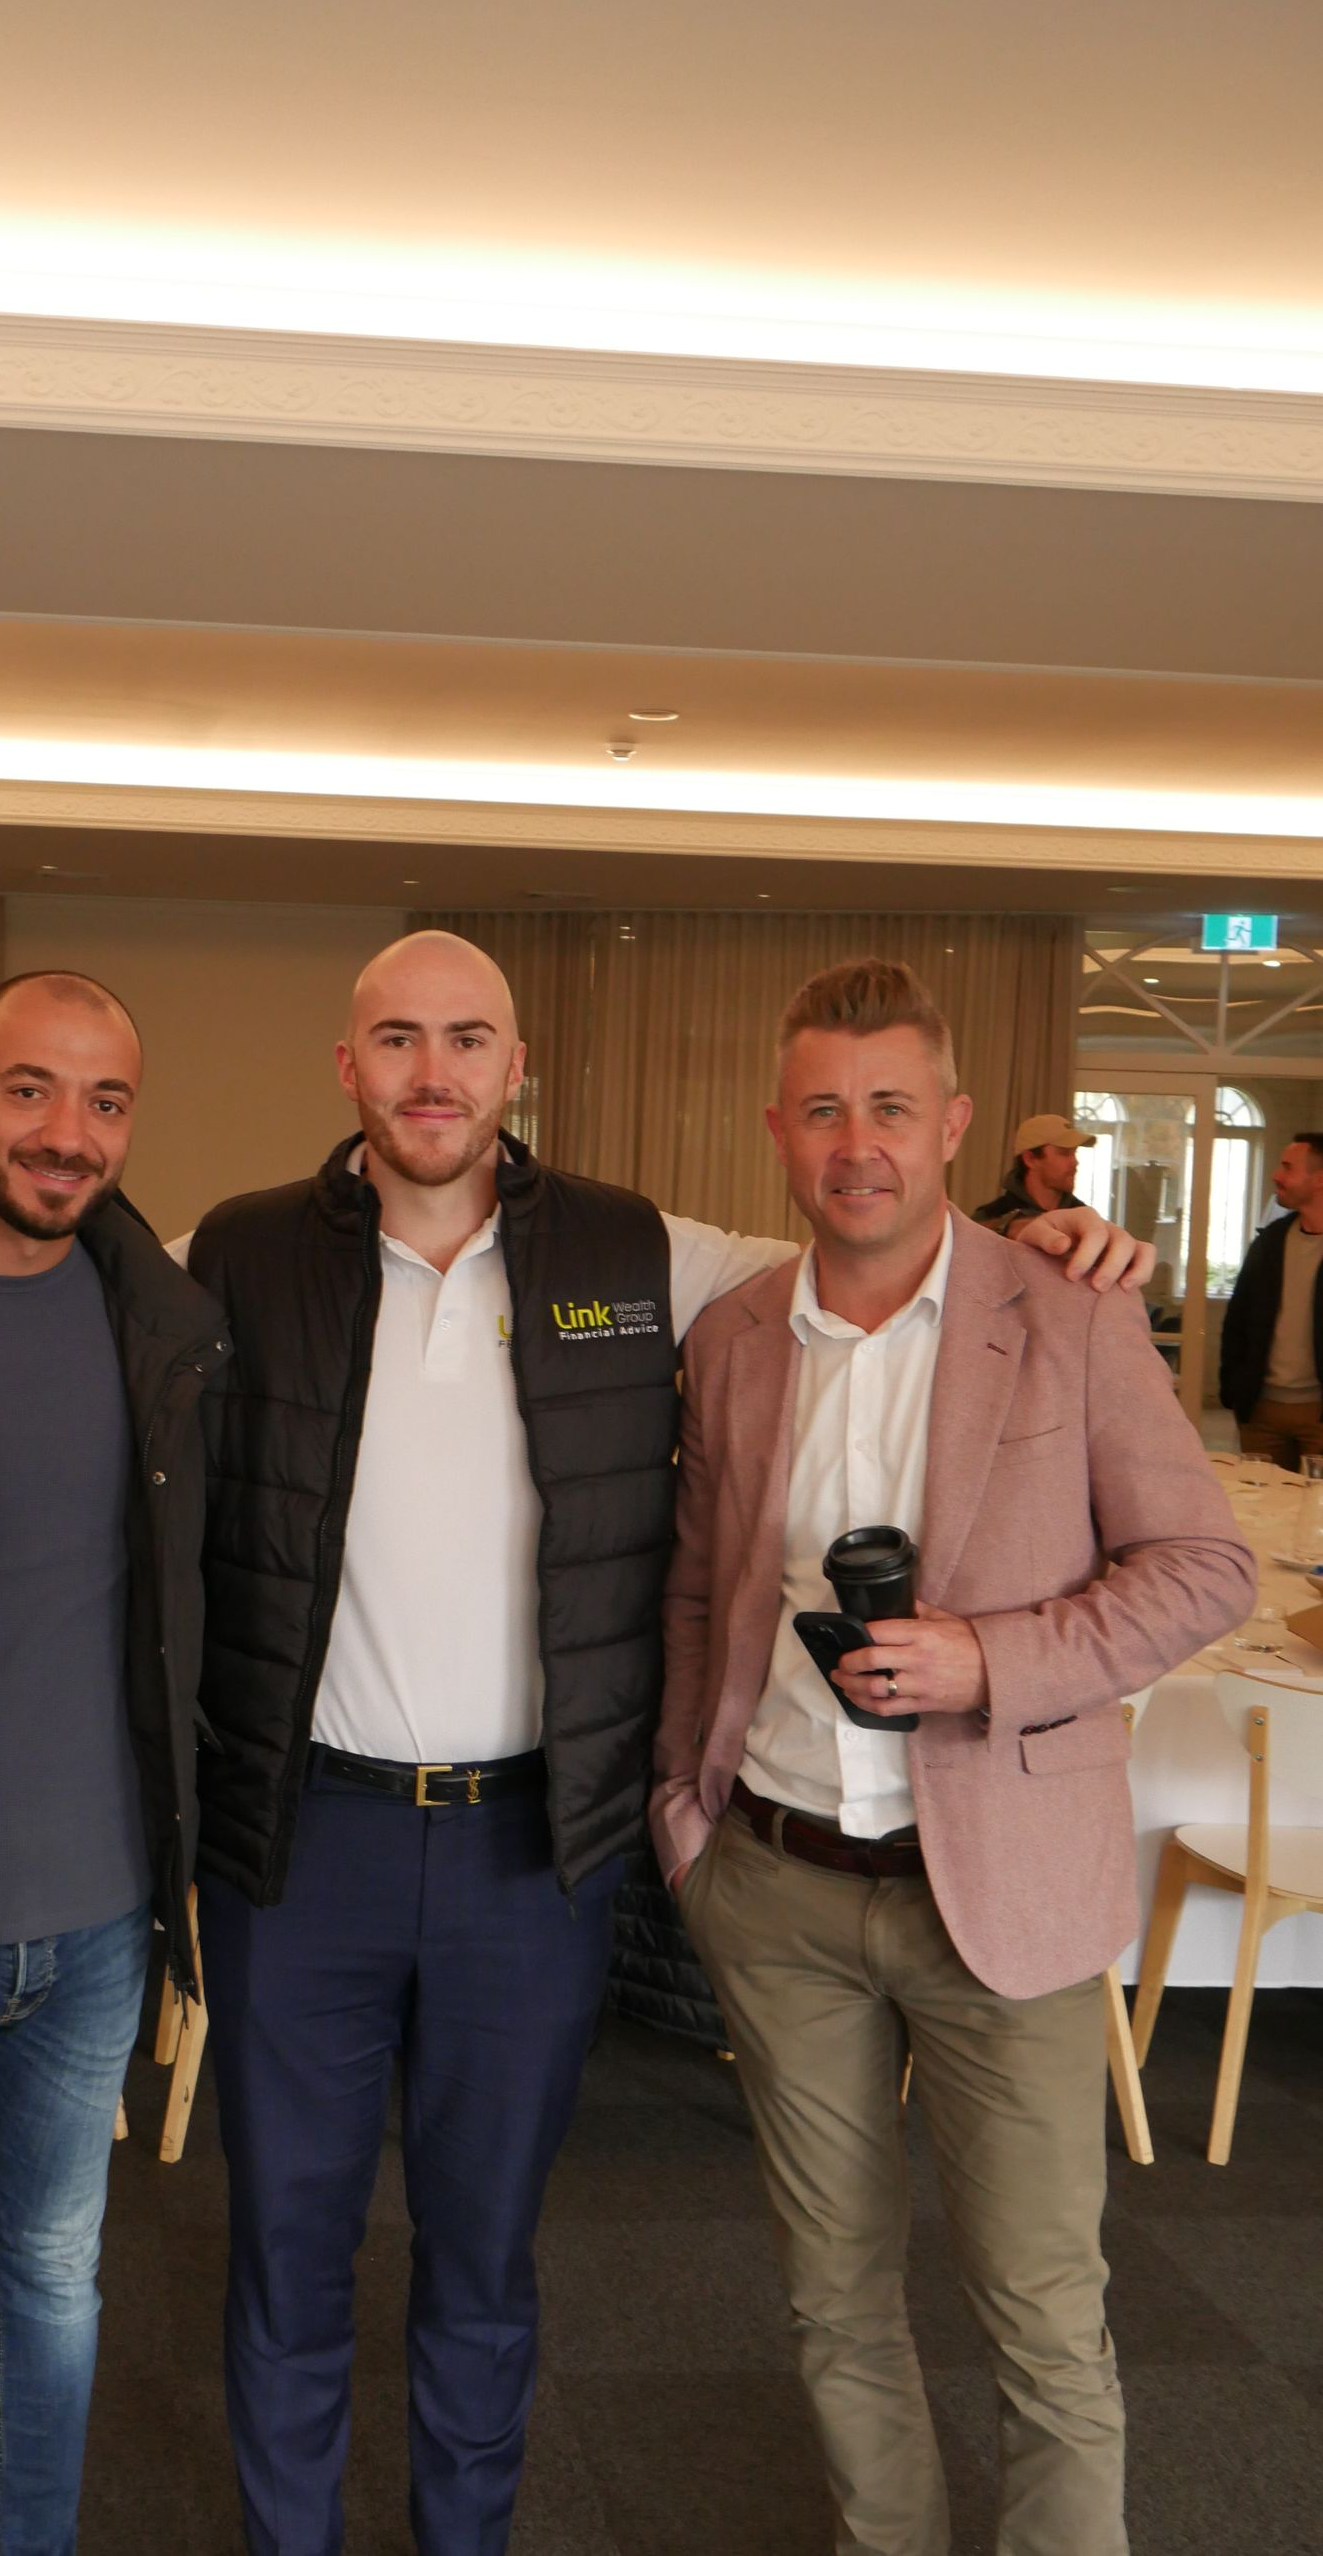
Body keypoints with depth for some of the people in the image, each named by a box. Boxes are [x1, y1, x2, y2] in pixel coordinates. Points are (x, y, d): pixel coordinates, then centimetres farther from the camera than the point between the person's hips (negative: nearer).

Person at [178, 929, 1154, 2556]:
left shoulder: (637, 1262, -1)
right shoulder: (234, 1265, -4)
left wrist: (1040, 1252, -4)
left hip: (534, 1841, 1)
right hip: (299, 1833, 0)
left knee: (486, 2251, 18)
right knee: (287, 2237, 15)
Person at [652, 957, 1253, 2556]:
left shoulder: (1075, 1326, -7)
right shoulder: (730, 1342, 5)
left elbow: (1206, 1564, -6)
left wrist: (989, 1660, -18)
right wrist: (683, 1783, 8)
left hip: (998, 1881, -3)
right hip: (775, 1884, 4)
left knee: (1045, 2319, 4)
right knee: (834, 2301, 17)